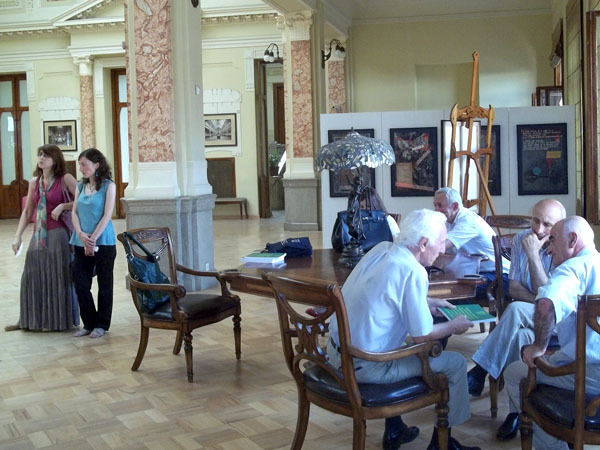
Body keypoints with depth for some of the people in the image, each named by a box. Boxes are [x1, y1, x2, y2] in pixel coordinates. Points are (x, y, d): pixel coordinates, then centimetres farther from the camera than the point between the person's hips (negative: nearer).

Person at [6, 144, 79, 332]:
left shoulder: (66, 179, -6)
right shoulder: (34, 182, 10)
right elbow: (27, 211, 14)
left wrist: (63, 206, -18)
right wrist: (18, 235, 8)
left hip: (58, 234, -6)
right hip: (38, 234, 6)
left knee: (58, 278, 1)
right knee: (32, 277, 9)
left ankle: (59, 320, 13)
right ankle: (29, 320, 21)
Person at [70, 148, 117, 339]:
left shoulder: (108, 186, -5)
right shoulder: (80, 186, 10)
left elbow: (107, 215, -10)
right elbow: (75, 212, 7)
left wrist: (93, 239, -14)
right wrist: (81, 234, -10)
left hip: (103, 243, -5)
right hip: (81, 243, 5)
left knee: (104, 285, 5)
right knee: (80, 284, 5)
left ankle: (101, 324, 16)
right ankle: (89, 323, 18)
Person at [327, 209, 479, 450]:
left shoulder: (382, 249, 2)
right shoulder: (413, 272, -21)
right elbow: (422, 336, -14)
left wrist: (427, 303, 20)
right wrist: (454, 327, 4)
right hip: (365, 367, -9)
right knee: (456, 363, 4)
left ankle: (393, 431, 41)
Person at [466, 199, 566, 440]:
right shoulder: (521, 240, 3)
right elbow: (513, 288, 2)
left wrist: (533, 255, -25)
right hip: (527, 320, 4)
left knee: (516, 310, -36)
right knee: (521, 336, -34)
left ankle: (479, 373, -27)